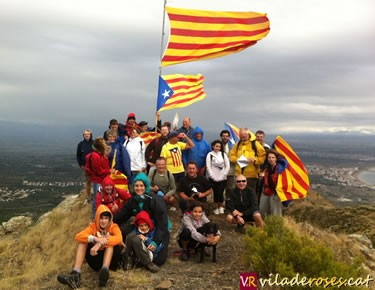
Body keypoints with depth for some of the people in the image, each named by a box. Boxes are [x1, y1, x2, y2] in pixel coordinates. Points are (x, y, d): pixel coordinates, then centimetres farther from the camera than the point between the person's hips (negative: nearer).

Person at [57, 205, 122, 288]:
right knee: (83, 240, -15)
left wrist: (100, 243, -41)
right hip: (96, 261, 2)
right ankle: (76, 274, -33)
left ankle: (105, 269, -50)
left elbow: (119, 238, -27)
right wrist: (95, 239, -36)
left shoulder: (113, 227, -3)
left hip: (111, 260, -2)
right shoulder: (93, 226, 2)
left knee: (110, 241, -25)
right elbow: (78, 236, -17)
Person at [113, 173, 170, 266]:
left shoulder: (156, 200, -24)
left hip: (160, 232, -5)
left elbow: (162, 223, -27)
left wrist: (156, 242, -34)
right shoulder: (132, 200, -6)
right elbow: (120, 216, -2)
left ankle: (163, 248, 16)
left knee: (158, 260, -18)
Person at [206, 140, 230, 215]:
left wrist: (223, 175, -5)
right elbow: (208, 167, -5)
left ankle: (221, 207, 15)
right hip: (213, 178, -1)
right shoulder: (210, 155, 0)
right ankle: (216, 208, 15)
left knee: (220, 193, -5)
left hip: (222, 178, 1)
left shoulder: (223, 154, 6)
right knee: (215, 193, 0)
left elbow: (228, 166, 3)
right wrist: (213, 176, -9)